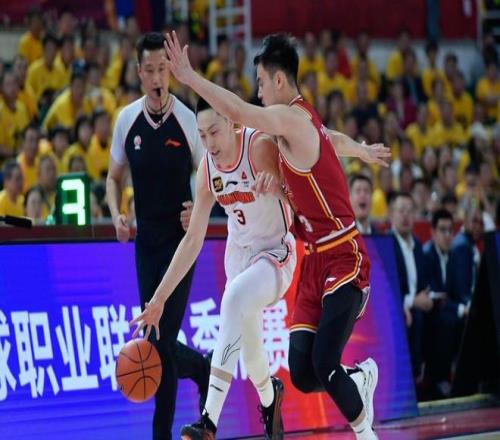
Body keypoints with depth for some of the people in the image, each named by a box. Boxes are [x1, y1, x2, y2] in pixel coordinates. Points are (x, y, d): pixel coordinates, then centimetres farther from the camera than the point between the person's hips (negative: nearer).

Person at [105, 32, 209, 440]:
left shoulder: (188, 121, -9)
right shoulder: (126, 120, 1)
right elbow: (114, 177, 13)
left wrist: (198, 211, -16)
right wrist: (117, 215, -4)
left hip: (180, 238, -4)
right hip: (145, 239, 4)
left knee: (164, 341, -10)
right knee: (155, 342, 6)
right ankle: (204, 369, 38)